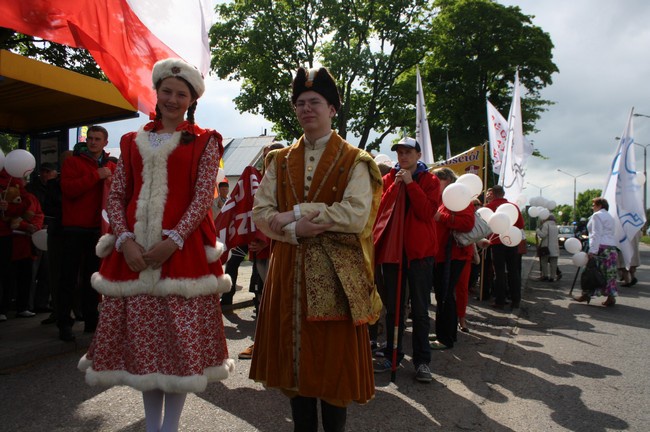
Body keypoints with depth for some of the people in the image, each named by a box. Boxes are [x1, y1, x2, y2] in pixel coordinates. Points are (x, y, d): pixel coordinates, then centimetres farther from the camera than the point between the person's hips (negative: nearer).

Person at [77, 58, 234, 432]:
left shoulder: (204, 141, 6)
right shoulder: (133, 141, 17)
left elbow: (203, 197, -4)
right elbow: (116, 196, 10)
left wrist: (172, 241, -15)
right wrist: (125, 240, -6)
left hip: (182, 247, -3)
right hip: (134, 251, 4)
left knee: (179, 336, -1)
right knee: (142, 336, 9)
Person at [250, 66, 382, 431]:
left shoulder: (354, 161, 0)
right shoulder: (280, 161, 12)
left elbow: (356, 215, -14)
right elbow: (261, 213, 3)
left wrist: (296, 213, -13)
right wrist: (295, 230, -15)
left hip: (336, 275, -3)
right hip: (289, 272, 4)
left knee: (335, 357, 5)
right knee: (295, 356, 11)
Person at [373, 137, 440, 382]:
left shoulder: (430, 181, 2)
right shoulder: (389, 179, 10)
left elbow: (428, 212, -13)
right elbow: (380, 210, -2)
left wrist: (410, 183, -14)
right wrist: (395, 185, -10)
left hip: (419, 251, -3)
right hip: (391, 248, 3)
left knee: (420, 309, 2)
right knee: (393, 307, 11)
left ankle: (422, 360, 12)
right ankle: (392, 355, 23)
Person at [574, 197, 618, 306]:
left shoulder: (597, 215, -7)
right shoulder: (609, 216, 22)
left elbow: (596, 234, -15)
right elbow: (609, 234, 20)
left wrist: (592, 250, -19)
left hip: (601, 247, -8)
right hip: (611, 248, 8)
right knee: (608, 273, 6)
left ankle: (587, 295, 4)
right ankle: (611, 297, 4)